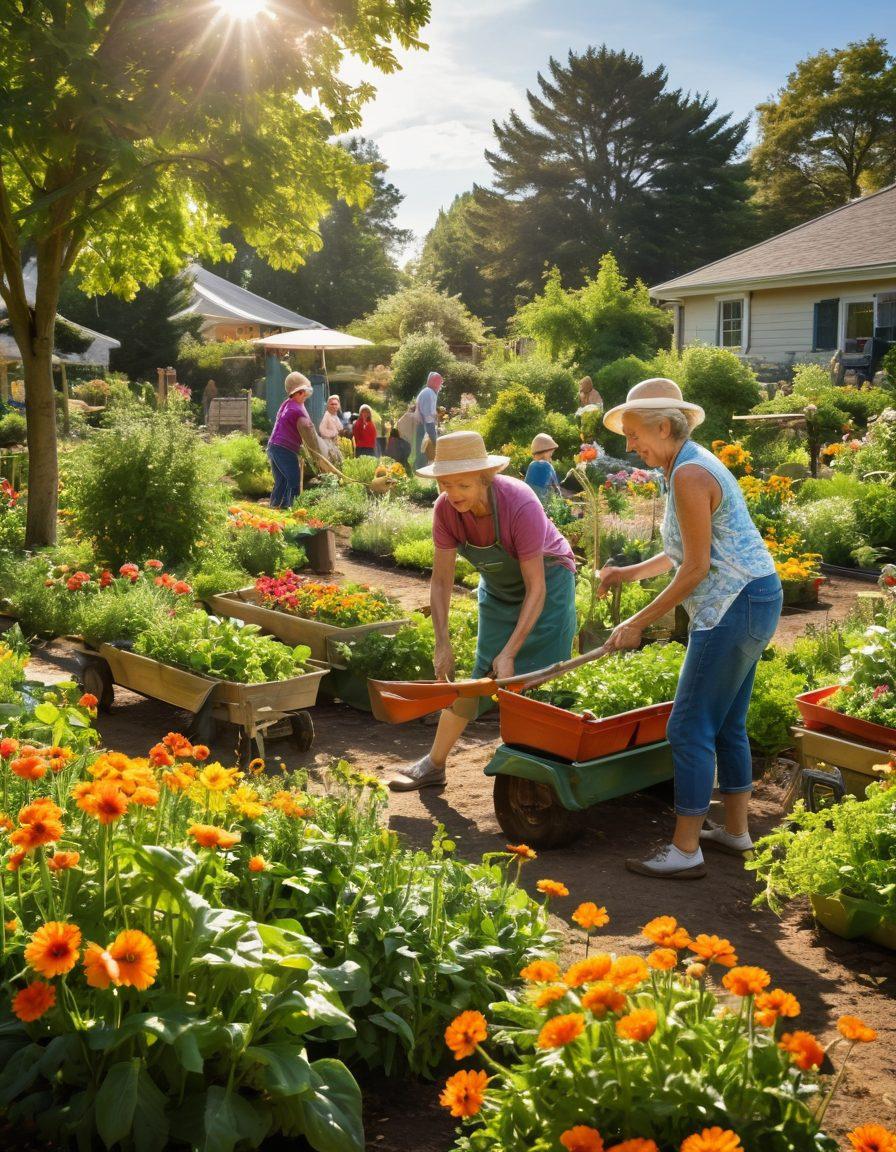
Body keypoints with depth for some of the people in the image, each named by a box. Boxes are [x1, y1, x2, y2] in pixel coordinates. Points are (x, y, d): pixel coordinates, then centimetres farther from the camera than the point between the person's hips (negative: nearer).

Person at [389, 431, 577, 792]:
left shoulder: (521, 505, -35)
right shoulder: (445, 509, -21)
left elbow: (536, 589, -31)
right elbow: (441, 581, -13)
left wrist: (509, 653, -32)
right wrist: (443, 644, -20)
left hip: (547, 582, -4)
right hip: (498, 588, 4)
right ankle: (434, 765, 18)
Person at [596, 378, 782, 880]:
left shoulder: (689, 474, -18)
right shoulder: (692, 466, 13)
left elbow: (695, 568, -19)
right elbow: (684, 553, 20)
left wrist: (638, 623, -13)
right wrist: (631, 573, 16)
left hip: (735, 607, -10)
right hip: (748, 602, 10)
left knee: (690, 727, -5)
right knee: (727, 723, 17)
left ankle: (686, 851, 2)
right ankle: (736, 831, 28)